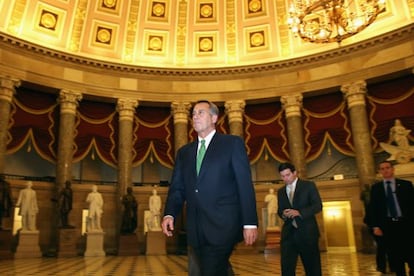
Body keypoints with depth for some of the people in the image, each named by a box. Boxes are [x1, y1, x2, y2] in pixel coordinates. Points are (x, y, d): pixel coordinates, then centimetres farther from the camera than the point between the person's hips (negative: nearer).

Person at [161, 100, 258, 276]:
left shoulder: (233, 143, 2)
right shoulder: (184, 152, 16)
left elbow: (245, 185, -3)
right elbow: (177, 188, 11)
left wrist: (250, 223, -9)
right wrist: (169, 214, -6)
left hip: (223, 227, -4)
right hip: (196, 230, 5)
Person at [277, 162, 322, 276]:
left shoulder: (309, 185, 1)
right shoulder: (281, 191, 15)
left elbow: (318, 206, -7)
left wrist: (299, 212, -21)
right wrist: (283, 214, -9)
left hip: (307, 232, -3)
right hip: (288, 233, 3)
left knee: (312, 266, 7)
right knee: (286, 266, -5)